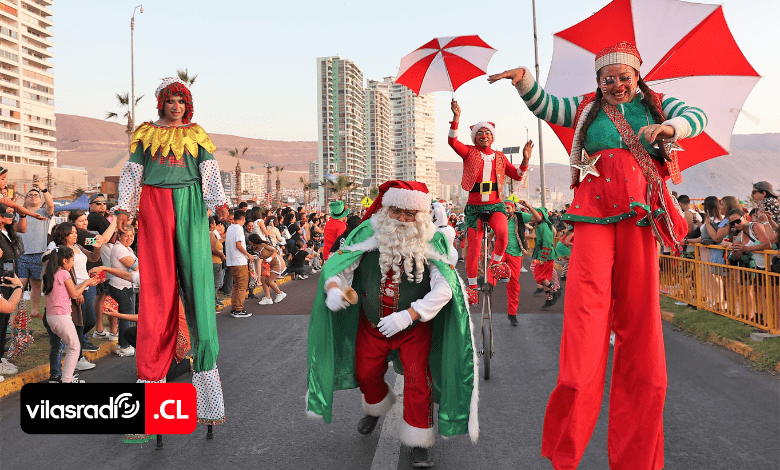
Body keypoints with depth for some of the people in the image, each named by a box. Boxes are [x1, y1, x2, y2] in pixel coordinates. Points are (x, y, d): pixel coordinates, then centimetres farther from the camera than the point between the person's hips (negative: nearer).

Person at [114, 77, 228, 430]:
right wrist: (124, 207, -2)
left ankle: (204, 359, 0)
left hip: (190, 207, 0)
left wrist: (219, 201, -12)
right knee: (157, 285, -3)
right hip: (155, 207, 0)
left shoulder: (196, 134, 14)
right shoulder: (146, 134, 14)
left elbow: (210, 172, 5)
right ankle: (153, 370, 3)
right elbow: (131, 172, 11)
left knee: (196, 277, -6)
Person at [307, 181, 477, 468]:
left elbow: (444, 287, -25)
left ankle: (418, 442, 13)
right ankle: (376, 408, 52)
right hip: (372, 324, 3)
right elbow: (336, 265, -10)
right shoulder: (369, 234, -12)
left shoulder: (432, 242, -17)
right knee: (366, 374, 17)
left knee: (418, 380, -9)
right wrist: (333, 288, -34)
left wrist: (408, 315, -35)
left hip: (415, 328, -2)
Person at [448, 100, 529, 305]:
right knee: (474, 248, -3)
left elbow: (517, 175, 12)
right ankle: (472, 286, 13)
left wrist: (525, 159, -5)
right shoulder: (470, 153, 3)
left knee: (502, 232, -29)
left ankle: (496, 262, -1)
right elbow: (452, 142, -14)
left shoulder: (500, 157, 11)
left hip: (495, 205, 1)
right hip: (474, 207, -1)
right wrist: (456, 117, -24)